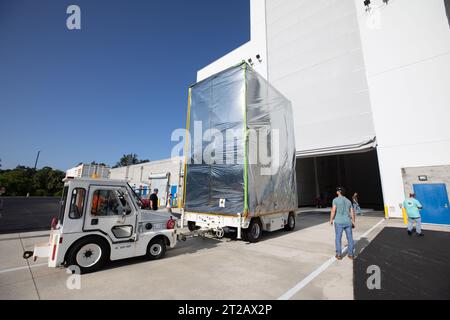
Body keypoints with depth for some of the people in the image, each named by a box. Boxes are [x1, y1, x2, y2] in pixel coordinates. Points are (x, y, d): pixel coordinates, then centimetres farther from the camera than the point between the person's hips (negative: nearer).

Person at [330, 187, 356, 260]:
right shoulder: (348, 201, 9)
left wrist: (331, 220, -2)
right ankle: (351, 254, 20)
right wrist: (353, 222, 18)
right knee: (350, 238, 13)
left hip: (339, 222, -4)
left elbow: (333, 210, -13)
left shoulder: (335, 200, -6)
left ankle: (339, 255, 10)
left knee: (338, 238, 5)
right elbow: (352, 212, 9)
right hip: (348, 222, 4)